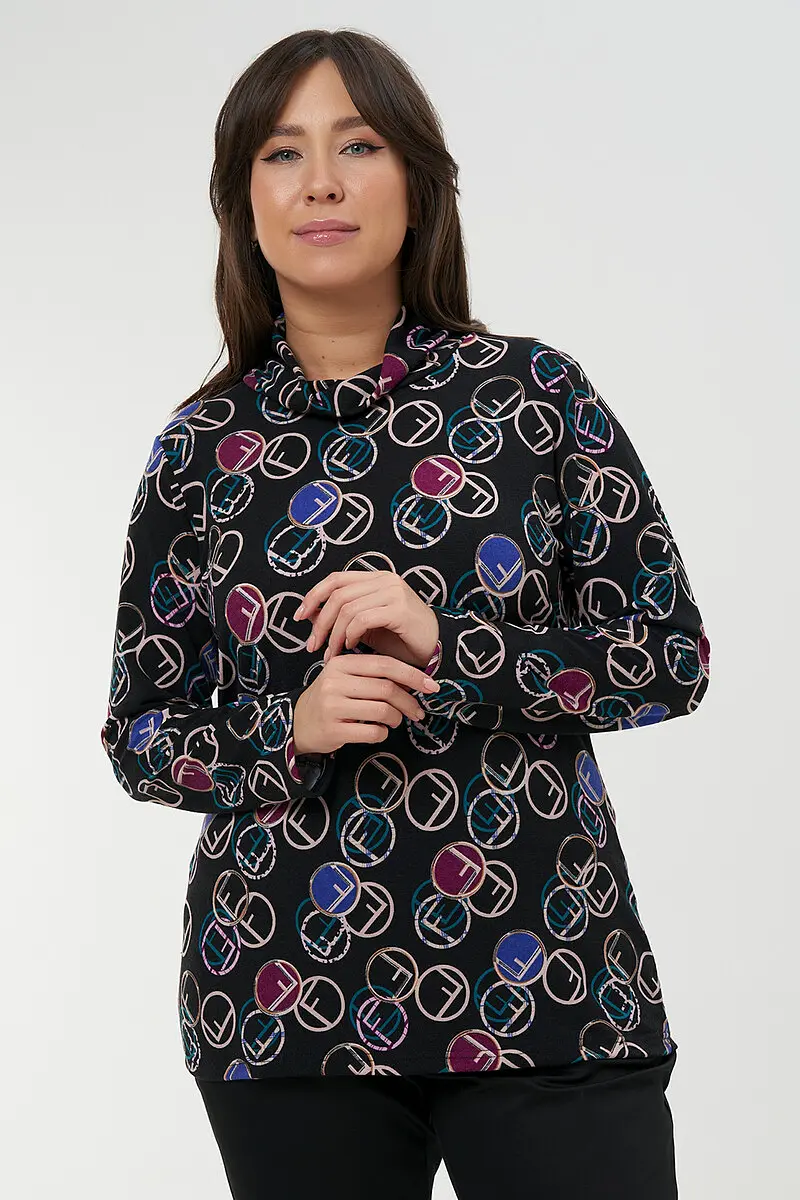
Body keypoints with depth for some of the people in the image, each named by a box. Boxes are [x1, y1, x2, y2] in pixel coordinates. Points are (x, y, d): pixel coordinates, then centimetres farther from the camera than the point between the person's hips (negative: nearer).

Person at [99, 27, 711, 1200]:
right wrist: (292, 730, -12)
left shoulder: (532, 390, 1)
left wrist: (451, 649, -14)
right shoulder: (203, 444, 4)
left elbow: (674, 655, 0)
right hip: (286, 1005, 1)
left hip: (542, 983, -1)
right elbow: (138, 735, 7)